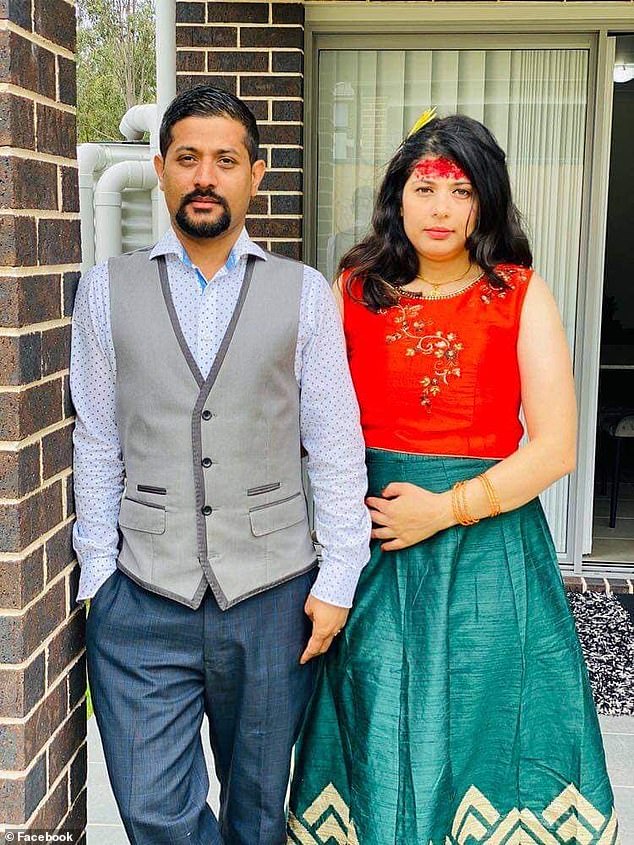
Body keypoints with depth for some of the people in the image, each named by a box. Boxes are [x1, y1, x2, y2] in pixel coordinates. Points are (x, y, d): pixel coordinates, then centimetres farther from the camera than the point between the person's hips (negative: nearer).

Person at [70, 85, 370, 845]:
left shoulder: (304, 293, 1)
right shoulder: (108, 290, 3)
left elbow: (336, 447, 1)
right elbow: (97, 446, 4)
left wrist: (337, 579, -2)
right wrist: (96, 576, 1)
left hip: (272, 597, 0)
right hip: (143, 602, 0)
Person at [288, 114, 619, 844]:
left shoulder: (520, 295, -1)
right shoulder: (355, 290, 3)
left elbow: (555, 447, -6)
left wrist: (446, 509, -12)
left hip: (486, 543, -1)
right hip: (373, 541, 1)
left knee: (486, 725, 9)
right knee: (376, 732, 10)